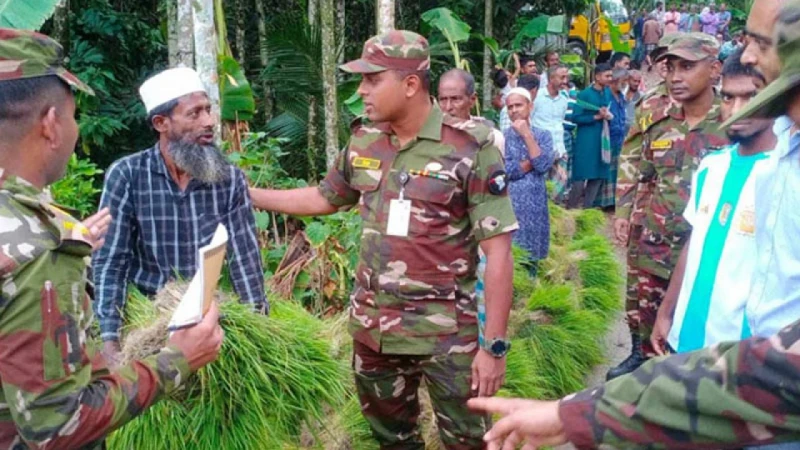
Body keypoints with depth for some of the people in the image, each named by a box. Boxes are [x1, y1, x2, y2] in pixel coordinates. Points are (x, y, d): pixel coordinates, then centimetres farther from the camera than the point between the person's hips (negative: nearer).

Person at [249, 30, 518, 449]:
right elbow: (323, 198, 20)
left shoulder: (471, 148, -15)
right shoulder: (363, 142, 3)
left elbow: (498, 250, -15)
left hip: (447, 333, -5)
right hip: (373, 326, 5)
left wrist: (495, 345, -16)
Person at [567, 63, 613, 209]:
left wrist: (608, 116, -6)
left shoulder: (608, 93, 7)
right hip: (586, 141, -6)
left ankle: (587, 208, 18)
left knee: (598, 176, 8)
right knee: (581, 176, -4)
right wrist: (596, 117, -15)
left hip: (602, 140, 6)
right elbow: (575, 118, -11)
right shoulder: (584, 94, -10)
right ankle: (571, 208, 9)